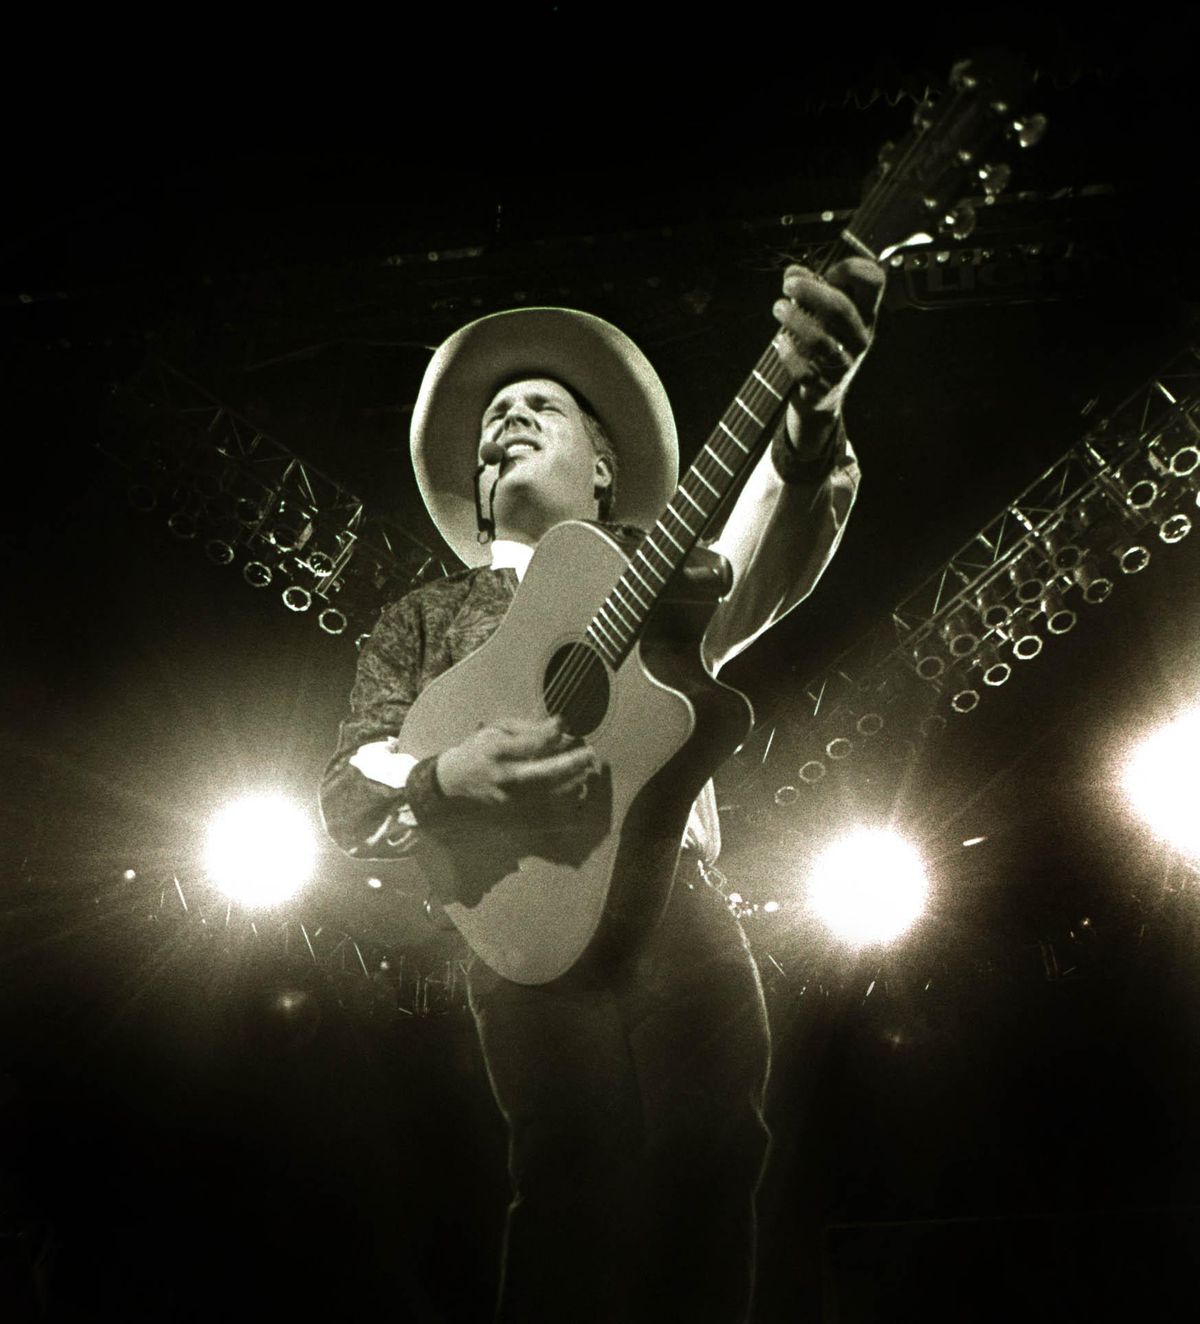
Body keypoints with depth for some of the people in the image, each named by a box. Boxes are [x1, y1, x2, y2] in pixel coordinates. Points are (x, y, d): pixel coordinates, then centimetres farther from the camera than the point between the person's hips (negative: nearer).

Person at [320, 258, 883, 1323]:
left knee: (704, 1205, -9)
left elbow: (762, 568, -3)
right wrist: (442, 781, -12)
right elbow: (345, 797, 12)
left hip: (682, 924, 1)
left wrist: (811, 414, -25)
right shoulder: (421, 621, 21)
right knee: (576, 1203, -15)